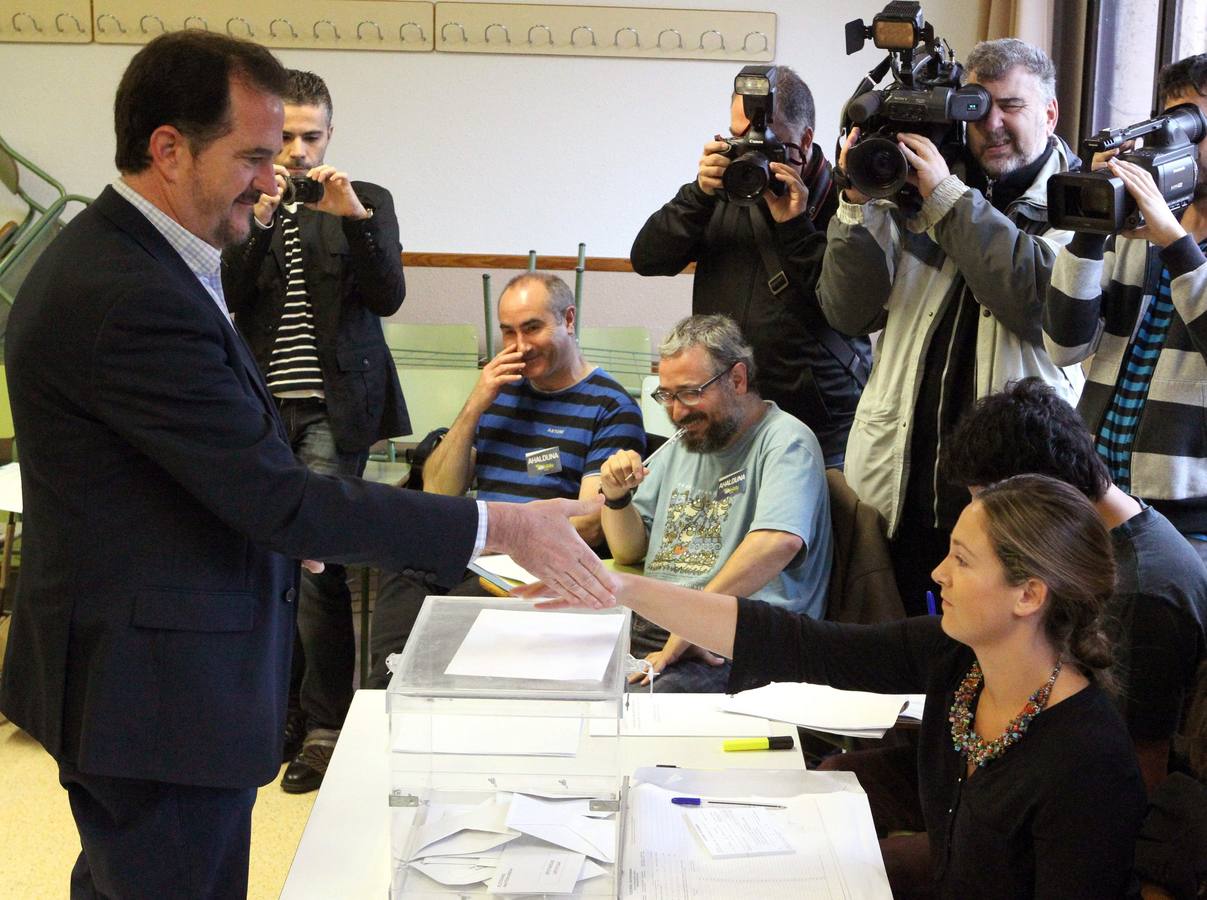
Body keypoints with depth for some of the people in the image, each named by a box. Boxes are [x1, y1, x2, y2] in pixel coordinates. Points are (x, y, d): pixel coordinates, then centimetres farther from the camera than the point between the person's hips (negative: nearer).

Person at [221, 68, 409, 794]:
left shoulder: (366, 201, 4)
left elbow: (388, 297, -5)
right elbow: (225, 295, -3)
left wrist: (353, 216, -17)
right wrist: (257, 219, -15)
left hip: (333, 411, -2)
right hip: (261, 408, 3)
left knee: (315, 561, -9)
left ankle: (325, 721, 1)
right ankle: (287, 710, 20)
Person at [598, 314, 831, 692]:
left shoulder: (786, 442, -4)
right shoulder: (682, 447, 23)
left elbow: (779, 542, -23)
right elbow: (629, 551, 27)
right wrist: (616, 497, 5)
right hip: (645, 629, 7)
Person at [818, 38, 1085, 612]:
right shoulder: (916, 195, 10)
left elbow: (1045, 304, -19)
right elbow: (849, 313, 5)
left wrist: (948, 197, -18)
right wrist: (860, 204, -8)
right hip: (896, 488, 3)